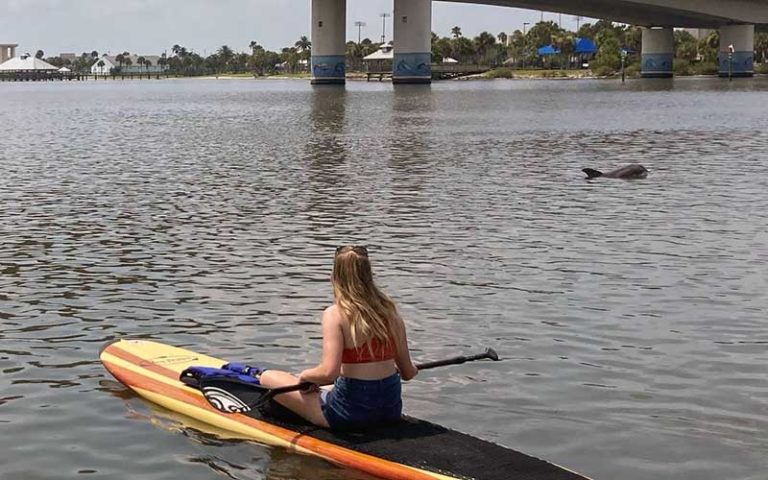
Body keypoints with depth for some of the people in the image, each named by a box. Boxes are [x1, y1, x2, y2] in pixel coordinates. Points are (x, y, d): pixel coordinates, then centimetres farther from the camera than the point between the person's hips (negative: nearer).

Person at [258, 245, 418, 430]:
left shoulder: (335, 314, -13)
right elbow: (408, 373, 5)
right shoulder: (389, 311, 1)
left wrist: (305, 375, -4)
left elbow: (329, 372, -25)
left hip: (351, 411, -6)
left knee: (267, 377, 6)